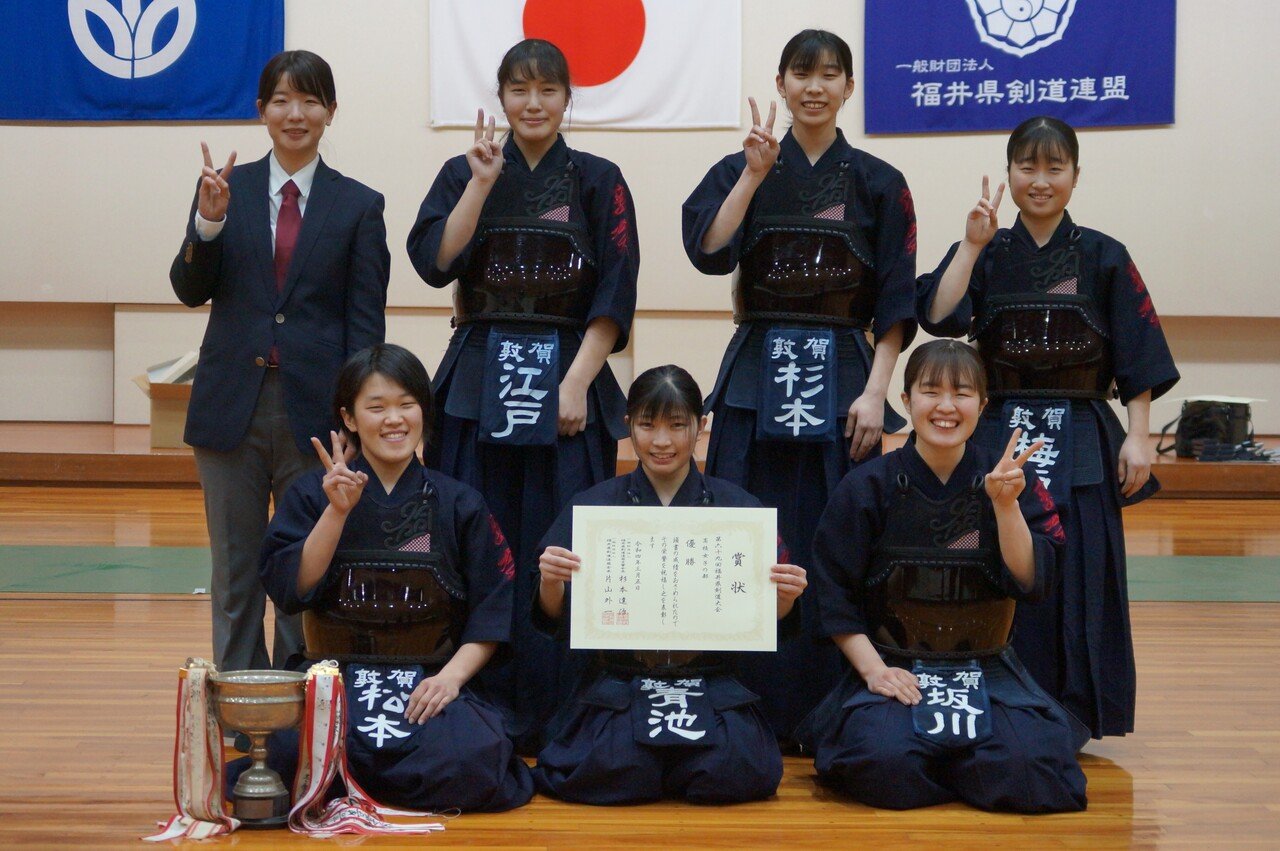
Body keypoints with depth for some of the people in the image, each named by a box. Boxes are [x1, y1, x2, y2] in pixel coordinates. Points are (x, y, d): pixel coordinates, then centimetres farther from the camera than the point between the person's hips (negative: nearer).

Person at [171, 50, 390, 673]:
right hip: (233, 404, 1)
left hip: (314, 407, -1)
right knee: (235, 571, 9)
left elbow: (365, 323, 2)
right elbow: (190, 290, 1)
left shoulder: (358, 205, 3)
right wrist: (209, 222, -16)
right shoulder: (225, 188, 6)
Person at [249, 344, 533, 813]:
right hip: (336, 679, -1)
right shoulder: (314, 493, 7)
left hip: (430, 682, 1)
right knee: (293, 752, -34)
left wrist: (452, 676, -9)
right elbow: (291, 590, -6)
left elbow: (492, 613, 6)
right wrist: (337, 511, -14)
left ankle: (349, 778, -1)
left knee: (472, 761, -31)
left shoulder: (459, 504, 8)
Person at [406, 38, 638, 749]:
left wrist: (576, 383, -10)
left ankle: (549, 715, 8)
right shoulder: (465, 174, 8)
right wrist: (482, 185, -11)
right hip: (479, 380, 1)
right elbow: (434, 262, -7)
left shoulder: (598, 182, 4)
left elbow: (614, 297, -2)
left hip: (567, 380, -1)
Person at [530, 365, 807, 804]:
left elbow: (768, 619, 9)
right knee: (615, 769, -29)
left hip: (712, 682, 1)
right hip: (615, 682, -1)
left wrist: (784, 597, -13)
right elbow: (555, 619, 3)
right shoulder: (592, 506, 6)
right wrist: (550, 582, -18)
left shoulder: (738, 506, 7)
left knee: (734, 770, -26)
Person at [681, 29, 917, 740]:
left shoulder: (877, 184, 4)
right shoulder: (740, 170, 7)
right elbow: (708, 251, -11)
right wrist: (756, 173, -14)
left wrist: (874, 392, -6)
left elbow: (895, 306, 2)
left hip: (842, 378, -1)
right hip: (756, 379, 1)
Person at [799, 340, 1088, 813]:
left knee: (1024, 769, -27)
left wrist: (1006, 505, -18)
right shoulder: (868, 487, -2)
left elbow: (1030, 582, -7)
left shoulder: (1013, 483, 3)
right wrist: (872, 668, -12)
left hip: (988, 672, 2)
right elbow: (835, 596, -1)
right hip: (893, 670, -2)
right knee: (887, 765, -32)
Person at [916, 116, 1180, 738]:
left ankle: (1072, 719, 8)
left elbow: (1139, 361, 2)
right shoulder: (986, 254, 5)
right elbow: (939, 317, -12)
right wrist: (973, 244, -14)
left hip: (1081, 439, -1)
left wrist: (1138, 437, -4)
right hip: (1000, 434, 1)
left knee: (1078, 580, -5)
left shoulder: (1103, 259, 2)